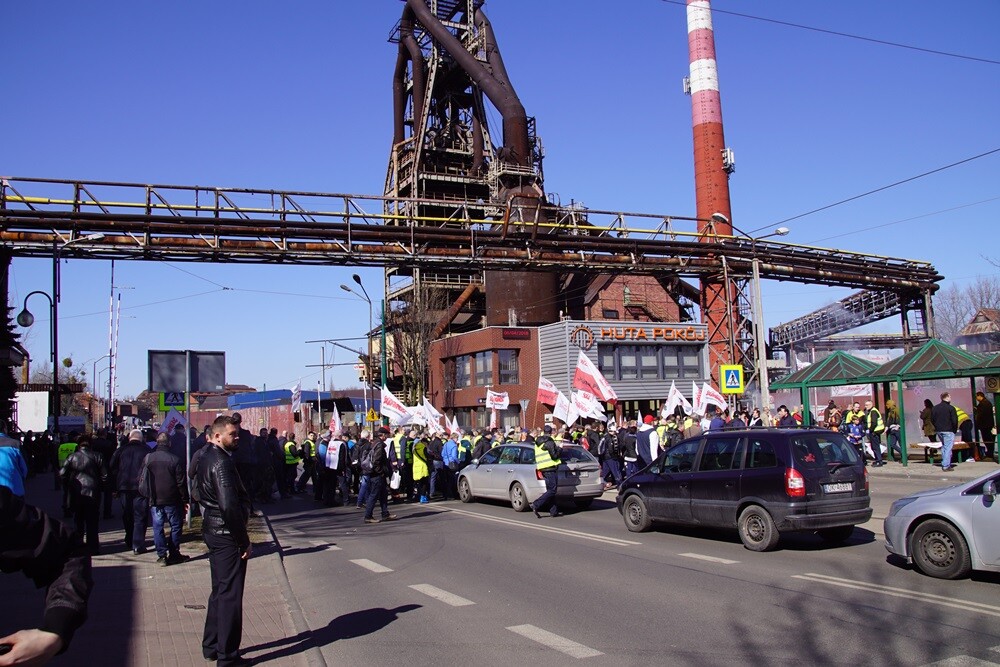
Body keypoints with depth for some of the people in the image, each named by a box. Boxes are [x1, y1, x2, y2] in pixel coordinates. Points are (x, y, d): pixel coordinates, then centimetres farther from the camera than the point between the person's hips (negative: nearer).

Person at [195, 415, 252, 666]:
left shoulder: (206, 459, 12)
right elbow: (229, 505, -27)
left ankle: (211, 646, 30)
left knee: (220, 591, 20)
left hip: (213, 530, 10)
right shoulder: (221, 462, -20)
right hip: (227, 535, -10)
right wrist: (244, 541, -20)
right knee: (230, 594, -1)